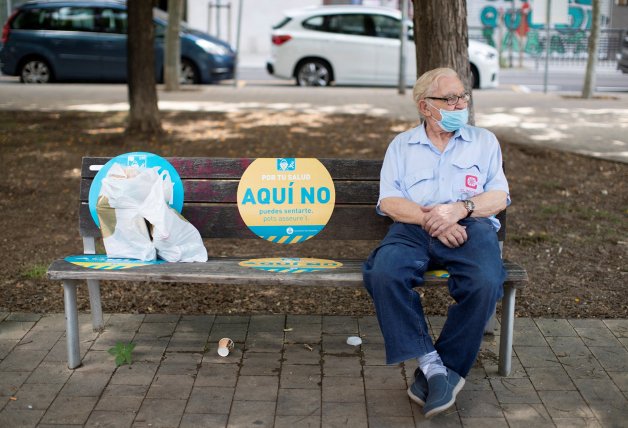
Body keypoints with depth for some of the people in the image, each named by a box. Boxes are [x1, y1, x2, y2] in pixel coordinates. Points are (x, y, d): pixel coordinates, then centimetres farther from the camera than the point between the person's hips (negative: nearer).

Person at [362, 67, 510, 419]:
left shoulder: (484, 141, 21)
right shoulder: (402, 145, 19)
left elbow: (499, 197, 9)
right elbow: (389, 201, 6)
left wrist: (461, 208, -11)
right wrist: (429, 218, -11)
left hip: (471, 226, 0)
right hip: (414, 228, 0)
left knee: (486, 282, -33)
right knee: (384, 274, -32)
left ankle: (447, 366, -17)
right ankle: (431, 363, -26)